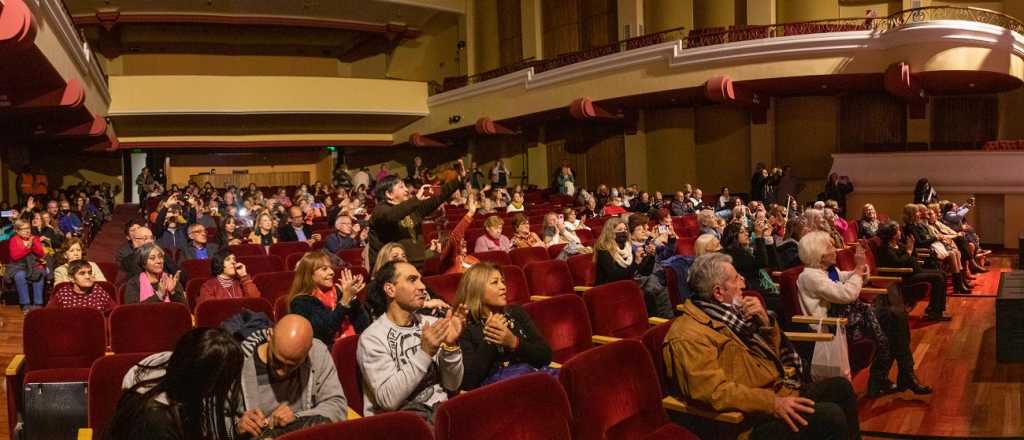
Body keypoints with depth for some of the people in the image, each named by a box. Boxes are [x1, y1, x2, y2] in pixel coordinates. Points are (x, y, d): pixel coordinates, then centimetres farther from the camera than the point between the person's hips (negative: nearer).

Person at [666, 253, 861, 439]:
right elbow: (716, 392, -29)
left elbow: (774, 351, 16)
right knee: (830, 416, -21)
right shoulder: (689, 336, -21)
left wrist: (765, 322, -4)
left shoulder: (728, 312, 9)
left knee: (841, 387, 14)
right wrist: (773, 403, -30)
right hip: (758, 413, -10)